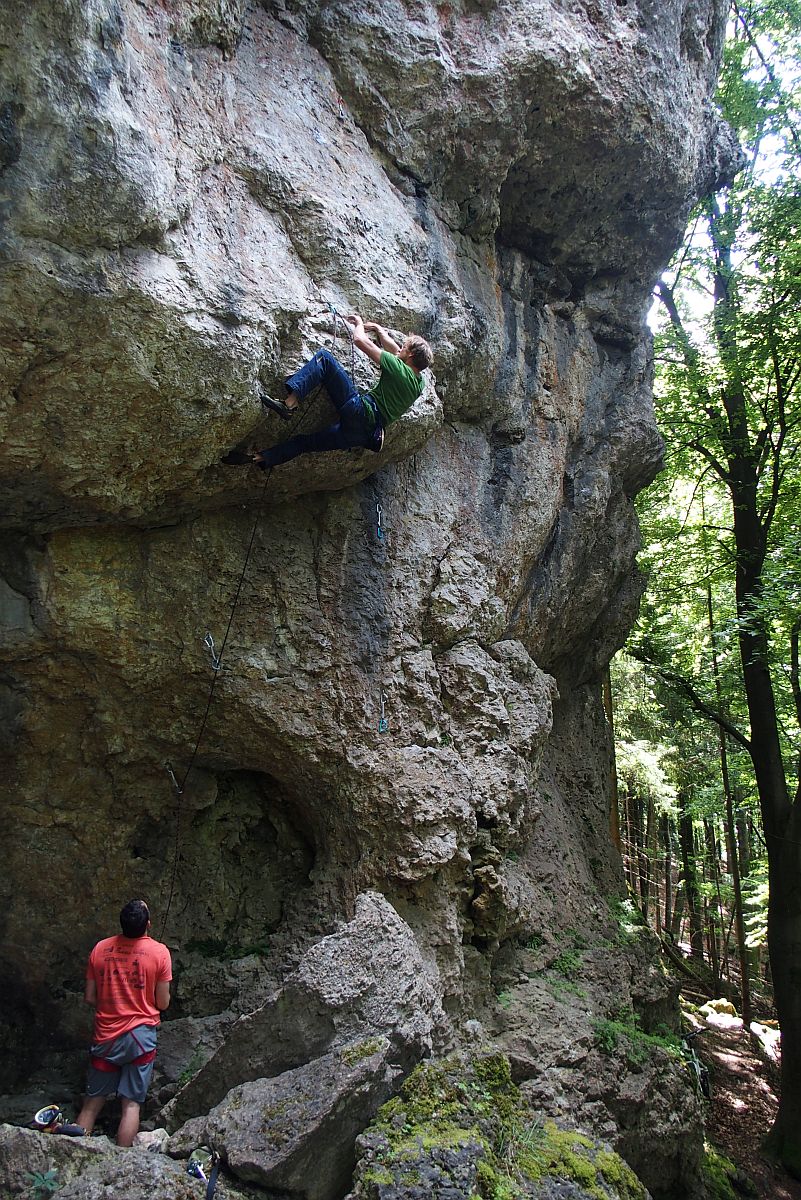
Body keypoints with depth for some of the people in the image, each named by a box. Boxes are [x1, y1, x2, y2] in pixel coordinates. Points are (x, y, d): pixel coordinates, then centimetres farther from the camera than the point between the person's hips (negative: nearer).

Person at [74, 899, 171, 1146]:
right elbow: (163, 1003, -6)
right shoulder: (159, 952, -12)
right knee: (131, 1104, 6)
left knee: (92, 1103, 16)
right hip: (141, 1035, -2)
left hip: (106, 1036, 3)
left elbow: (90, 997, 3)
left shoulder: (100, 949, -4)